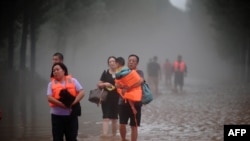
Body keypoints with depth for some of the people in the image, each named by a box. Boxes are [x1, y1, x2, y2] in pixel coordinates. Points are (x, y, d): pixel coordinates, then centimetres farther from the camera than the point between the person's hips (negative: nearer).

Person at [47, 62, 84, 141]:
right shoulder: (51, 84, 5)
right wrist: (61, 104, -20)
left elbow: (82, 93, -3)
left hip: (71, 114, 0)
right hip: (57, 115, 0)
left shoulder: (73, 81, 6)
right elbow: (49, 98, -8)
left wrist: (73, 102, -17)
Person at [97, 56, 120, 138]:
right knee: (106, 117, -11)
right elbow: (99, 84, 6)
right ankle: (104, 135, -18)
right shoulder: (105, 73, 3)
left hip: (117, 98, 1)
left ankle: (114, 135, 23)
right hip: (106, 98, -1)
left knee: (114, 118, 11)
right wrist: (104, 84, -12)